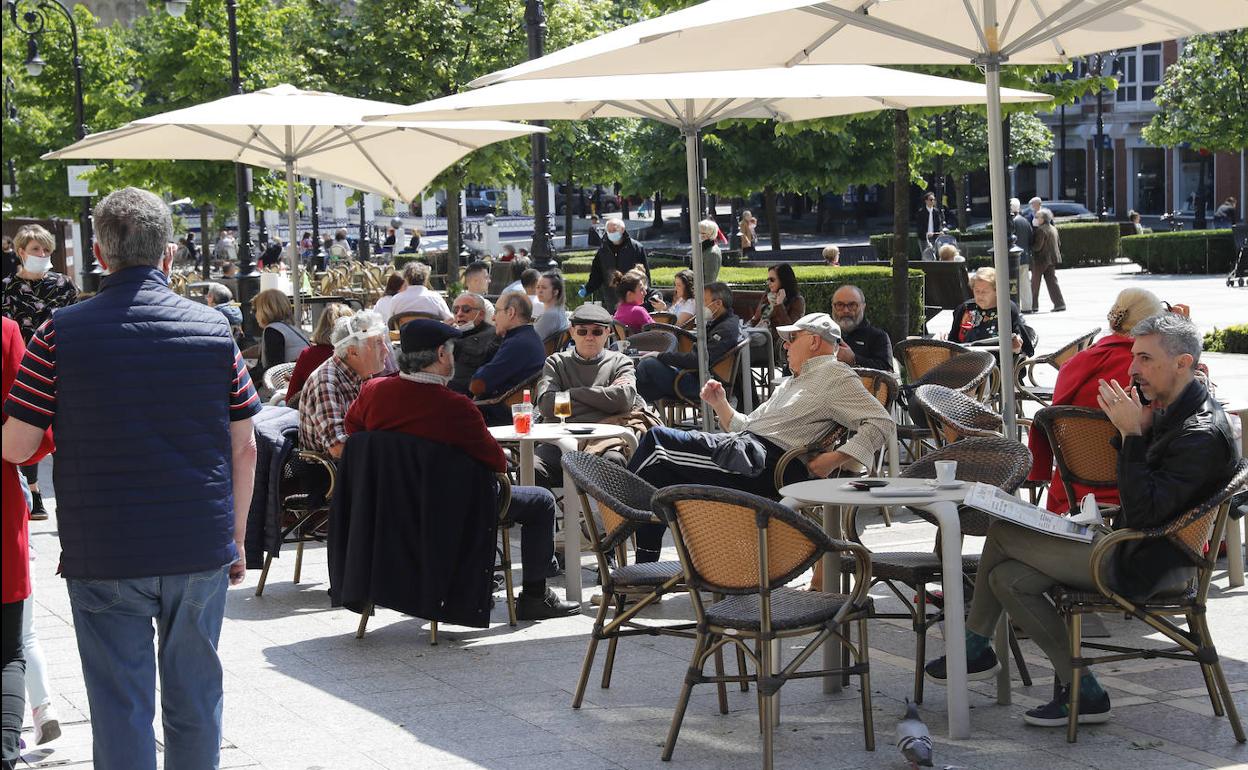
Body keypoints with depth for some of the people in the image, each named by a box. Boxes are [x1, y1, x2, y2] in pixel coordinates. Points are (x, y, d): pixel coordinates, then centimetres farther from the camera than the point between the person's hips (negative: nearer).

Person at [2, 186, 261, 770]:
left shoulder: (62, 333, -6)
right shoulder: (214, 329, 1)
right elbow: (244, 447, 3)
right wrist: (236, 538, 13)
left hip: (103, 555, -2)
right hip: (202, 549, 2)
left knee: (121, 709, 4)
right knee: (195, 700, 13)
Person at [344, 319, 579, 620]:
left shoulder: (372, 390, -9)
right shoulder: (455, 408, -27)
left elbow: (352, 424, 14)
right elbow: (497, 462, -18)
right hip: (447, 510, -7)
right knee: (541, 501, 10)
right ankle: (534, 596, 16)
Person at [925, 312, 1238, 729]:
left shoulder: (1204, 433, -21)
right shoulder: (1169, 412, 10)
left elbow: (1145, 512, -27)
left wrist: (1132, 433, -27)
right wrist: (1133, 432, 1)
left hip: (1145, 568, -10)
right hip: (1129, 548, 10)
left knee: (1001, 534, -8)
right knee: (1007, 578, 1)